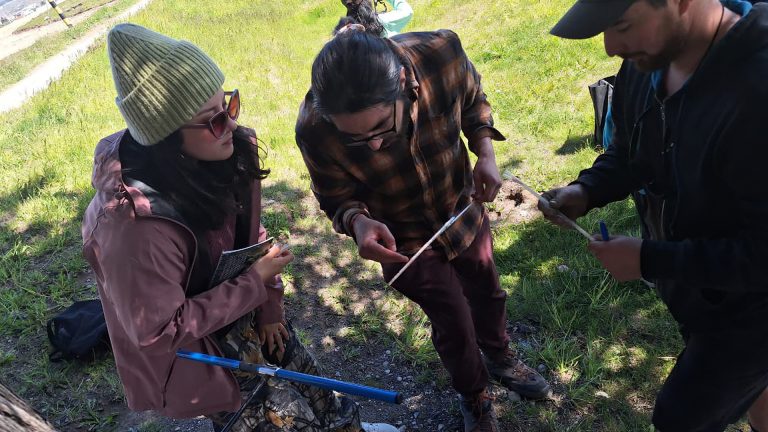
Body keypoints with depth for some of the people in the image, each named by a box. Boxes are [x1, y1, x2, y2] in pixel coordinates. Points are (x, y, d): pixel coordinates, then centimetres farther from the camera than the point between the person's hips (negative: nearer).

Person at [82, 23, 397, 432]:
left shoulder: (227, 153, -18)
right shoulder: (140, 224, -39)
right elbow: (160, 331, -28)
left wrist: (269, 303, 3)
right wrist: (255, 284, -25)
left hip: (241, 307, 6)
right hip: (186, 347, -6)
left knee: (304, 380, 22)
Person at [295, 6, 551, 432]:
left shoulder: (441, 52, -31)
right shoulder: (315, 130, -35)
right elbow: (336, 199, -15)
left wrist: (486, 154, -21)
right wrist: (358, 222, -37)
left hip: (463, 208, 3)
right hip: (403, 237, -3)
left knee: (487, 291, 26)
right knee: (453, 324, 11)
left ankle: (499, 356, 61)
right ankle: (473, 397, 47)